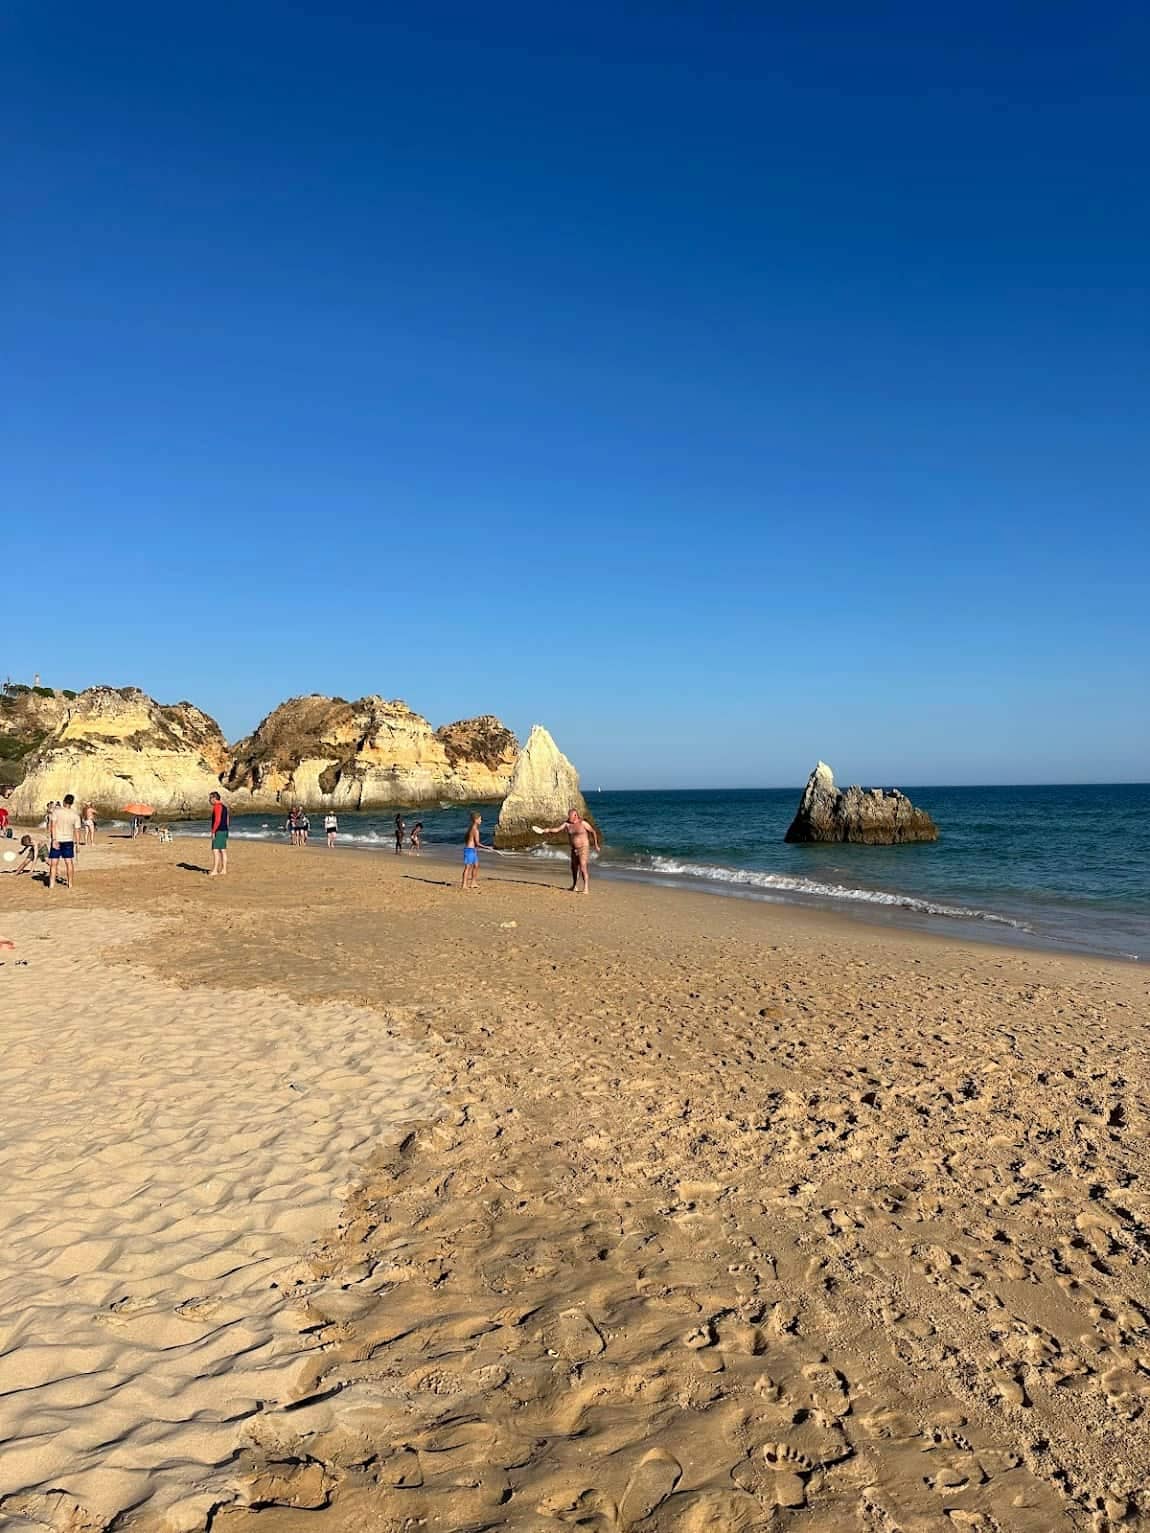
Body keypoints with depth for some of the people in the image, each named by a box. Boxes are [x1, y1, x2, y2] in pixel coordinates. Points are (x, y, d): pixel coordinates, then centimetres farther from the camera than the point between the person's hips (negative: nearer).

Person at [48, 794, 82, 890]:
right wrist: (76, 844, 8)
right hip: (69, 840, 2)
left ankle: (52, 884, 1)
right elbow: (77, 831, 1)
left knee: (54, 863, 3)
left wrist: (54, 839, -14)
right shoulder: (75, 815, 0)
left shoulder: (56, 811, -7)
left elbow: (53, 826, -14)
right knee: (69, 862, 9)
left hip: (57, 840, -2)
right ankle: (70, 883, 13)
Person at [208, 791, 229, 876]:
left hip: (218, 831, -10)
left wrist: (213, 831, -19)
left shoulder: (217, 806, -14)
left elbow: (217, 820, -22)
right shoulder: (224, 806, 16)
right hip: (224, 831, 10)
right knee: (223, 851, 10)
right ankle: (224, 869, 13)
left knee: (215, 851, -11)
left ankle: (215, 871, -15)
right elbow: (227, 819, 21)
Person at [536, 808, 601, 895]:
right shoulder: (567, 823, 1)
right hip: (574, 849, 7)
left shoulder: (583, 823, -14)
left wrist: (596, 845, -4)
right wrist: (544, 830, -7)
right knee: (574, 868, 18)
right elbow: (556, 829, 1)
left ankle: (586, 889, -16)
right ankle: (575, 887, 35)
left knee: (583, 868, -16)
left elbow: (593, 832, -6)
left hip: (583, 849, -7)